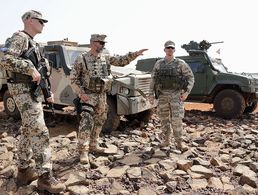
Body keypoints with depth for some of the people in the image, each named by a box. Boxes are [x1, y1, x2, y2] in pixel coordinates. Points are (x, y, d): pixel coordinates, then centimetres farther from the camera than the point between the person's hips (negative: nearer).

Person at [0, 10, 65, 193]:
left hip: (34, 91, 10)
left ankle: (24, 171, 24)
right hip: (24, 91, -10)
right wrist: (30, 68, -23)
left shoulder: (34, 44, 20)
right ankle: (45, 177, -9)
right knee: (40, 132, -13)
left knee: (28, 131, 13)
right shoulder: (20, 38, -8)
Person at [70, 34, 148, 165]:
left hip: (102, 95, 6)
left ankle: (93, 145, 29)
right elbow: (73, 78, -6)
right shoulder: (81, 59, -8)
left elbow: (121, 61, 6)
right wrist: (81, 94, -16)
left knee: (98, 122, 14)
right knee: (86, 123, -13)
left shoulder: (105, 57, 7)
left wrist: (135, 54, -8)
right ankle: (83, 152, -8)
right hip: (88, 95, -6)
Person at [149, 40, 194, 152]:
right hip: (162, 95, 3)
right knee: (164, 119, 9)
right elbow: (153, 79, 10)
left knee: (177, 119, -9)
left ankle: (179, 143, 2)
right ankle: (166, 140, 23)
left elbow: (190, 77, 1)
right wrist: (151, 93, 4)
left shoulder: (180, 63, 0)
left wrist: (187, 92, -11)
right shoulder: (158, 64, 7)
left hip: (176, 95, -3)